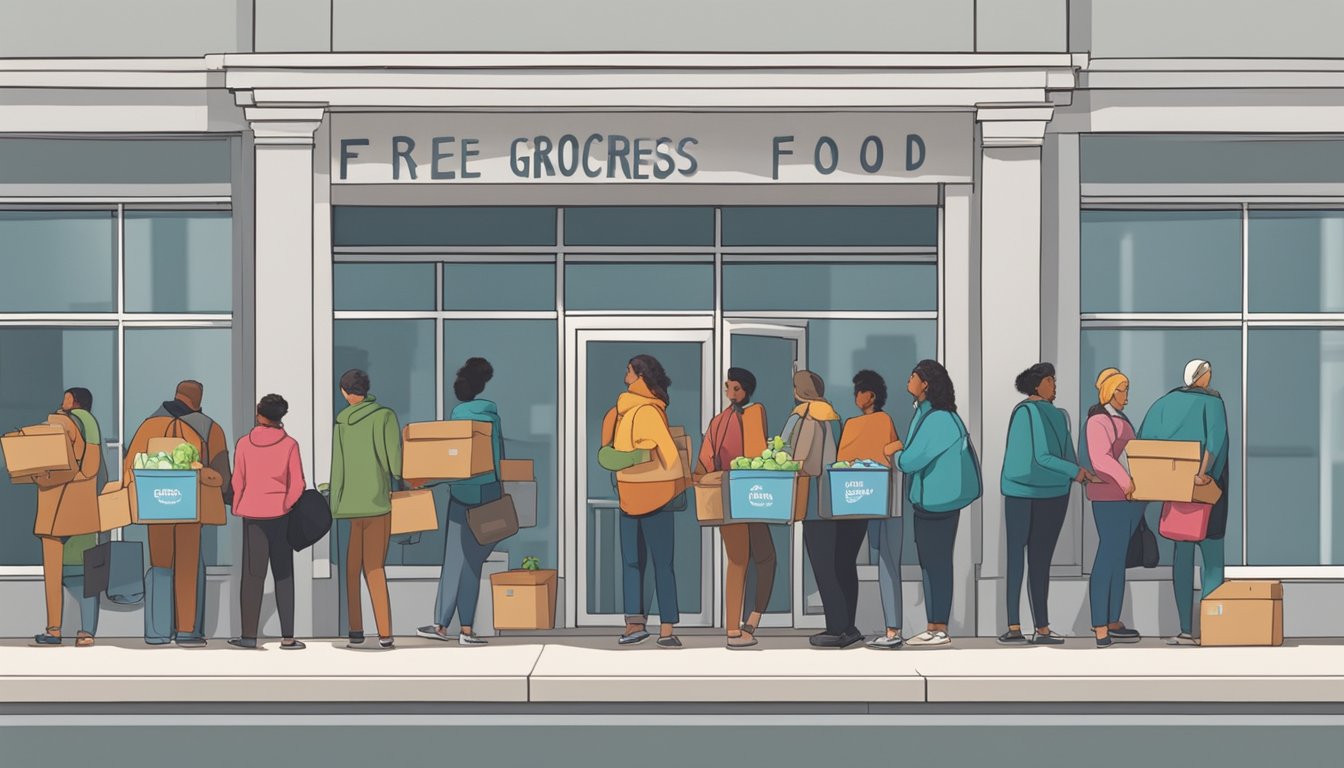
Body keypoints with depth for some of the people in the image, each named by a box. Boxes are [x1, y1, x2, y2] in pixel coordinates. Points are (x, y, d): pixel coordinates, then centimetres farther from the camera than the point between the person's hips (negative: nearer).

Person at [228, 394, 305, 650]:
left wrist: (238, 508, 13)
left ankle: (249, 635, 4)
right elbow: (297, 484, -5)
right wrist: (286, 505, 10)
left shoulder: (244, 444, -2)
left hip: (252, 514, 1)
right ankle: (287, 636, 0)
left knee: (253, 574, 6)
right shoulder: (289, 444, -4)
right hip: (280, 514, 0)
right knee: (283, 575, 5)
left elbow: (237, 482, 0)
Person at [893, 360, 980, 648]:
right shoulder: (924, 414, 12)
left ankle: (940, 630, -1)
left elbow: (911, 461, -22)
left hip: (938, 503, -10)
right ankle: (933, 627, 20)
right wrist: (901, 456, 2)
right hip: (928, 501, 10)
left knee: (937, 564, -5)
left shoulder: (938, 420, -20)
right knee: (929, 563, 14)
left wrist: (896, 456, -2)